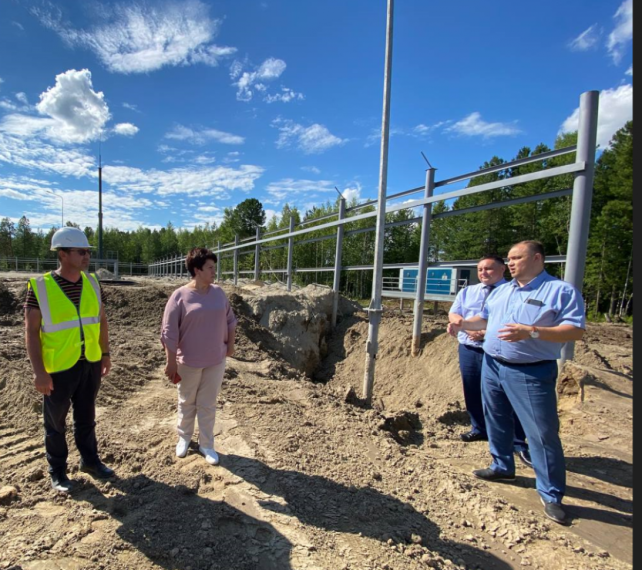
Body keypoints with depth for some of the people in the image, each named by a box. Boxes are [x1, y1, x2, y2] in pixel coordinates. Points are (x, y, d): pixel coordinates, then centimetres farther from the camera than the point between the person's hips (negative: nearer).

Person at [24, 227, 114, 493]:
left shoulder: (92, 282, -1)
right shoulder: (40, 286, -14)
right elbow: (31, 331, -12)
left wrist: (105, 354, 8)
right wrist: (39, 371, -15)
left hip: (90, 363, 4)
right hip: (59, 367, -4)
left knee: (86, 417, 20)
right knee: (56, 422, 15)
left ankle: (90, 460, 37)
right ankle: (57, 471, 34)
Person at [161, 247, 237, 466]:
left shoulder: (218, 292, -2)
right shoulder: (180, 296, -14)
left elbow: (230, 320, 9)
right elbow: (169, 332, -12)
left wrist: (230, 345, 7)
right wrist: (171, 362, -11)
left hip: (216, 360, 3)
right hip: (189, 361, -2)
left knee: (208, 404, 13)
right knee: (187, 402, 18)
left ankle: (206, 444, 30)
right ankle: (184, 437, 41)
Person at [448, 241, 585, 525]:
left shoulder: (561, 290, -8)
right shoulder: (501, 291, 13)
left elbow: (576, 330, -16)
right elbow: (484, 318, 20)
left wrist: (531, 332, -28)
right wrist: (463, 323, 1)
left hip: (531, 373, -6)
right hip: (492, 366, 7)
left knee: (542, 432, 0)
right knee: (496, 422, 18)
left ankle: (551, 495, 16)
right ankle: (502, 466, 38)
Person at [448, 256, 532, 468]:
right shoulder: (467, 292, 15)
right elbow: (453, 314, 7)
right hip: (469, 349, 5)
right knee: (473, 393, 15)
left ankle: (518, 443, 13)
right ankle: (479, 429, 34)